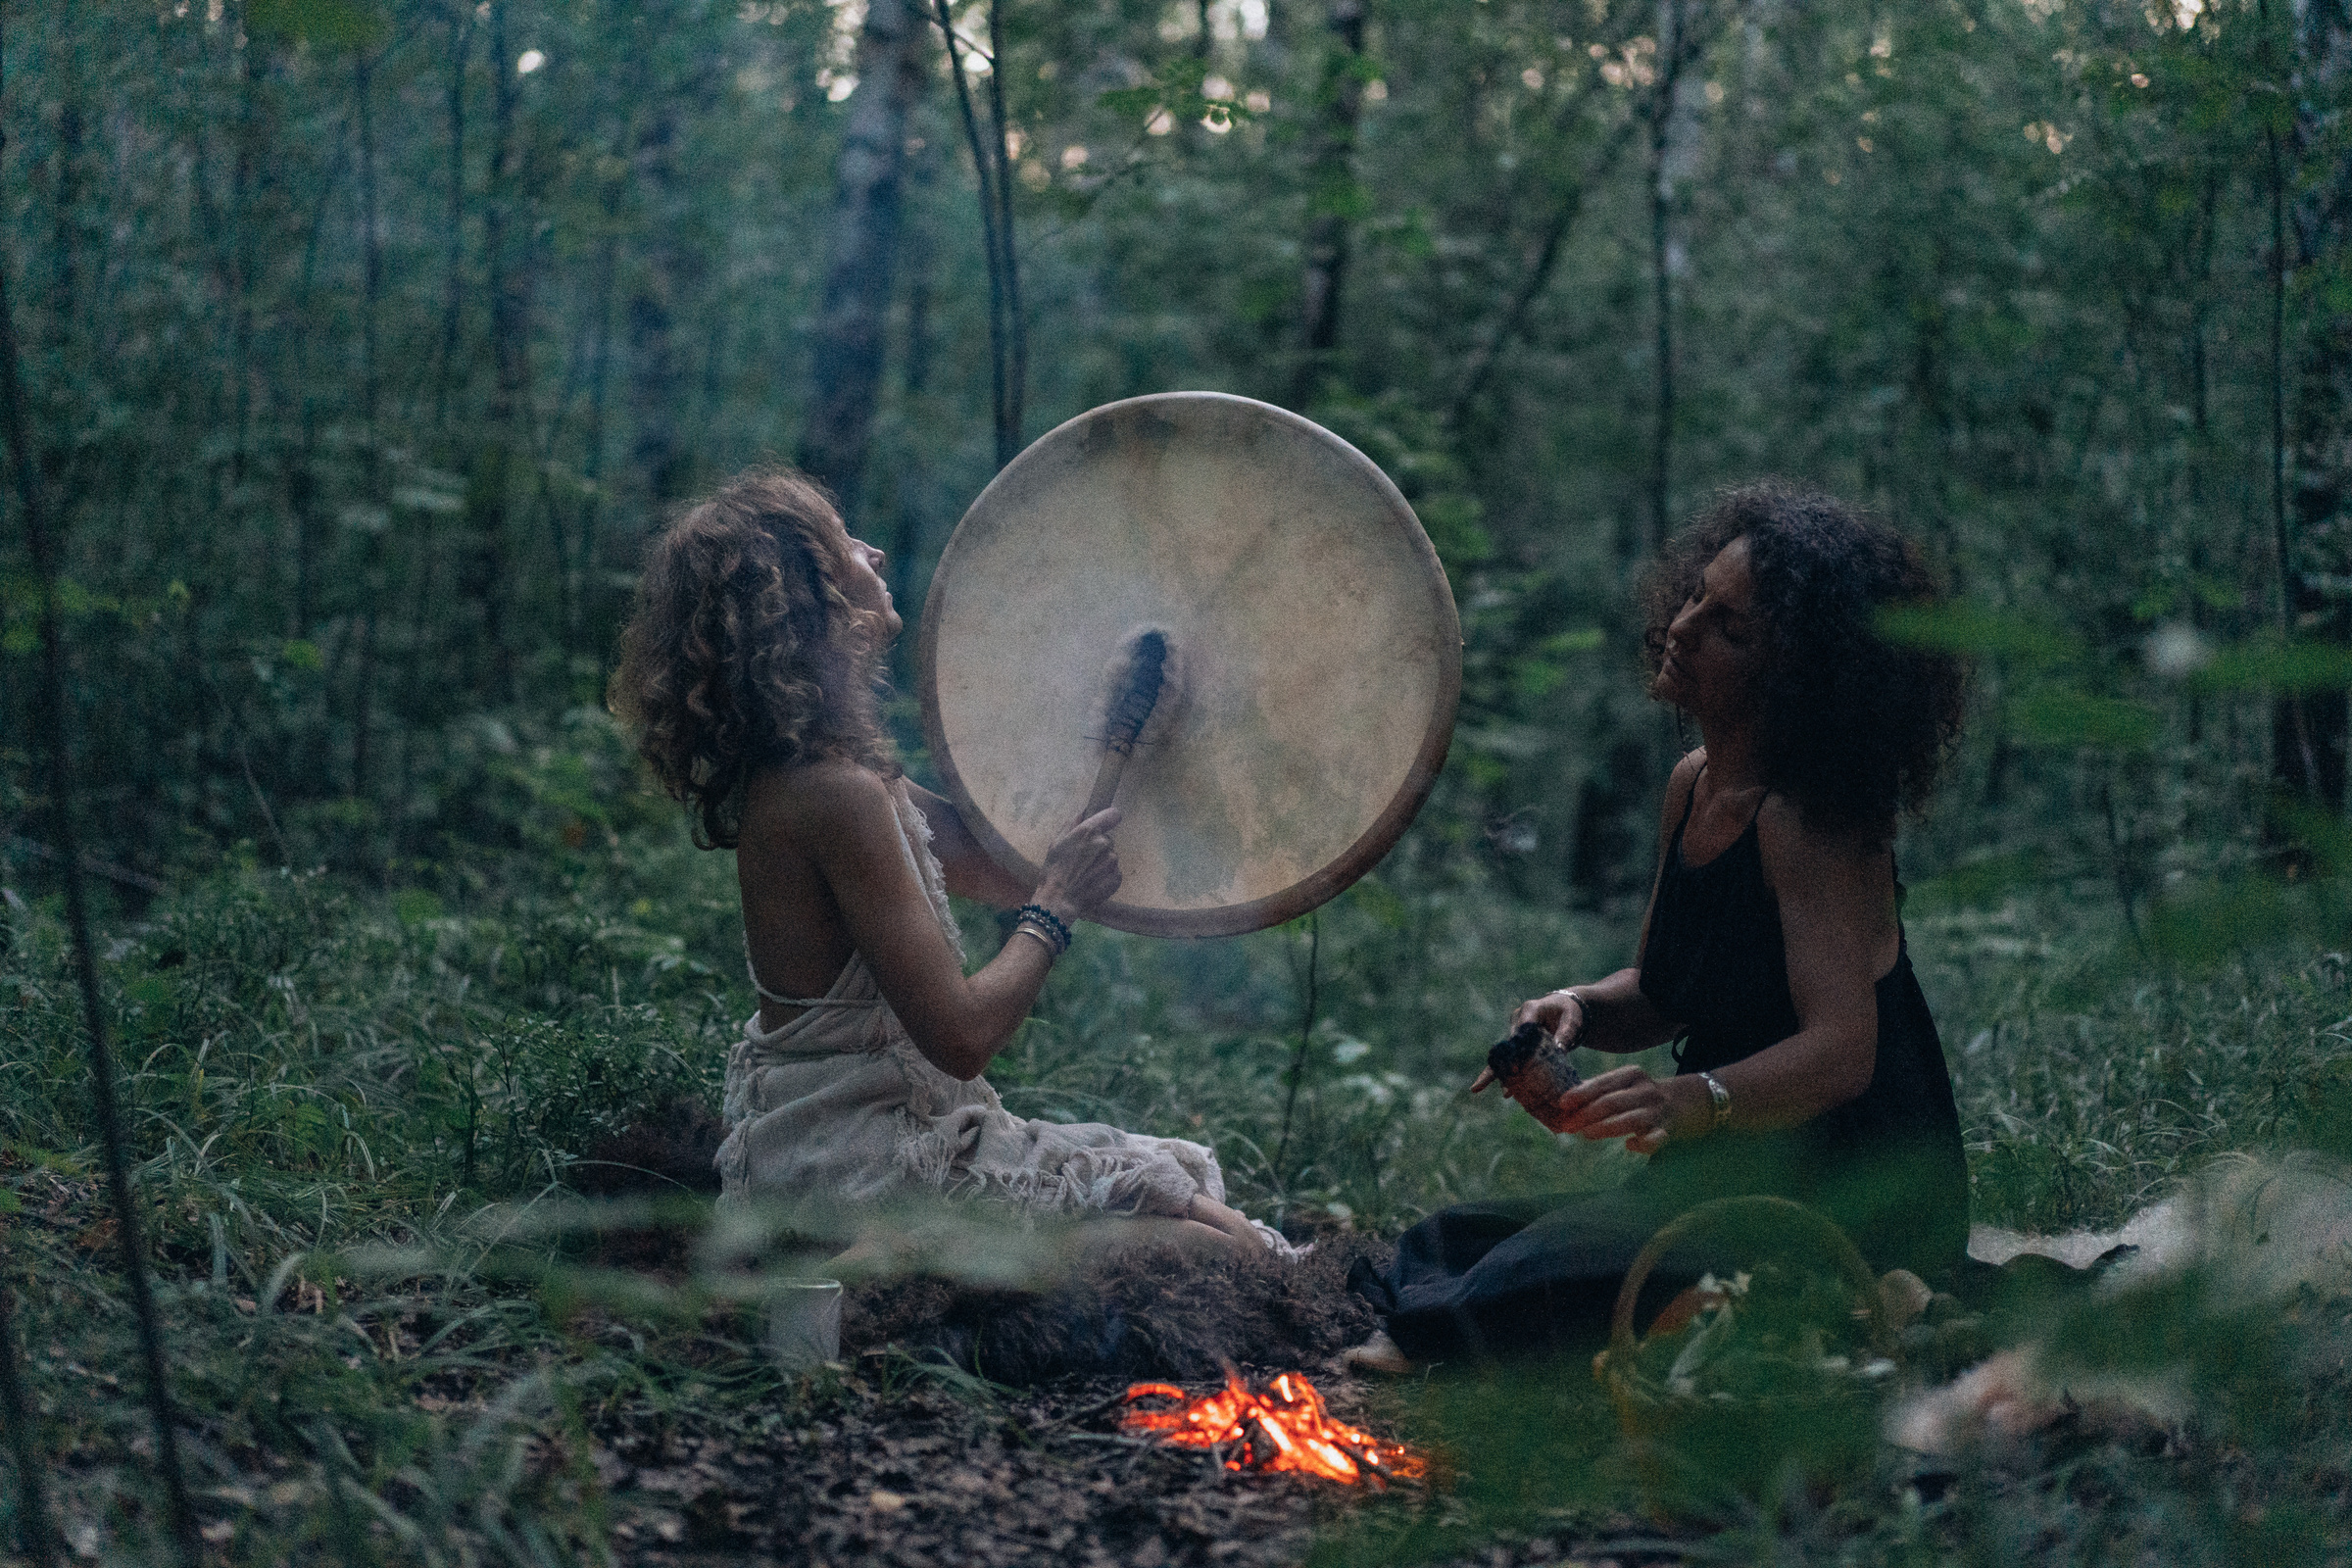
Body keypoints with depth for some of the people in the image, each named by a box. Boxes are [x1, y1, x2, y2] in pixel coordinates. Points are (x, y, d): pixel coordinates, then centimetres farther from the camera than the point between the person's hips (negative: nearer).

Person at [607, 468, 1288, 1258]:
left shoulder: (816, 771, 8)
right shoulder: (834, 795, -22)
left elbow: (1009, 871, 14)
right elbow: (962, 1036, -24)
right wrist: (1056, 909, -11)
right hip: (861, 1176, -10)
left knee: (1185, 1182, 12)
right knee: (1226, 1246, -12)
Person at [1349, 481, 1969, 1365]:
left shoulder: (1809, 820, -19)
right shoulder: (1692, 785, 7)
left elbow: (1843, 1046, -28)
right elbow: (1662, 996, 15)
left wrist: (1696, 1100, -44)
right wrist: (1580, 1010, -6)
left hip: (1853, 1213, -8)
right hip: (1732, 1183, 9)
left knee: (1525, 1291, -28)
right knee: (1449, 1248, -3)